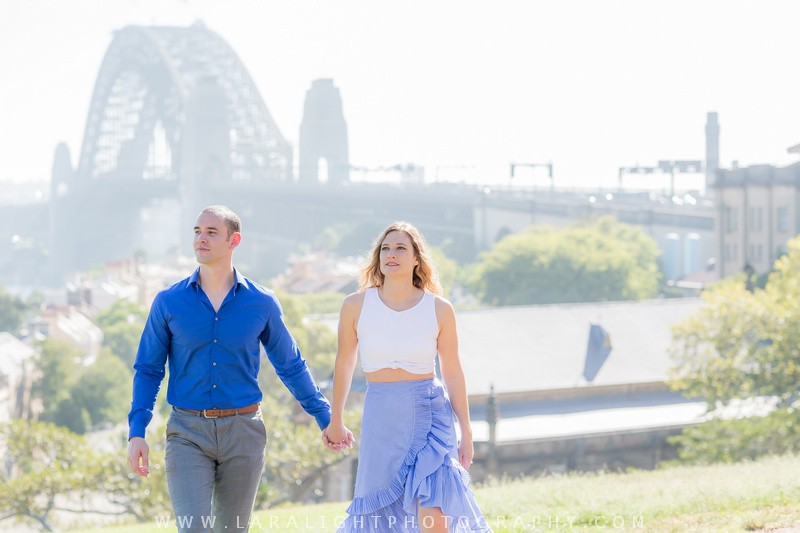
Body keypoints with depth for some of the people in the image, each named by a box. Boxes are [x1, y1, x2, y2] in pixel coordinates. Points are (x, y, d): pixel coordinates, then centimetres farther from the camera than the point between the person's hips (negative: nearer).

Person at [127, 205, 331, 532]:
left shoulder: (262, 303, 2)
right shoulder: (169, 303, 1)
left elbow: (291, 366, 12)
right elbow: (148, 369, 6)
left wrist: (326, 419, 13)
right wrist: (136, 433, -4)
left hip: (242, 432, 1)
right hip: (188, 432, -1)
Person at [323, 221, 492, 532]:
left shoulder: (439, 309, -2)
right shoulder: (357, 305, -2)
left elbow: (452, 372, 5)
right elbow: (344, 364, 9)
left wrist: (466, 432, 6)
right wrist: (335, 422, 18)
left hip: (430, 414, -1)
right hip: (381, 417, 1)